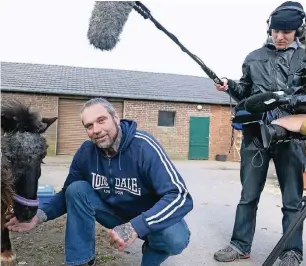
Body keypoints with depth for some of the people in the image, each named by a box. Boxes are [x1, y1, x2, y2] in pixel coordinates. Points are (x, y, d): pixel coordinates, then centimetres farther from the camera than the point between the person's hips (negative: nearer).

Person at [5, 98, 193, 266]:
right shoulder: (86, 152, -14)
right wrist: (39, 216, -20)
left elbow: (181, 196, -35)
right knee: (77, 190, -17)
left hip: (153, 217, -3)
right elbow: (68, 194, 0)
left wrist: (135, 227, -47)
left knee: (176, 237, -35)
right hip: (115, 213, 4)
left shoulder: (144, 147, -29)